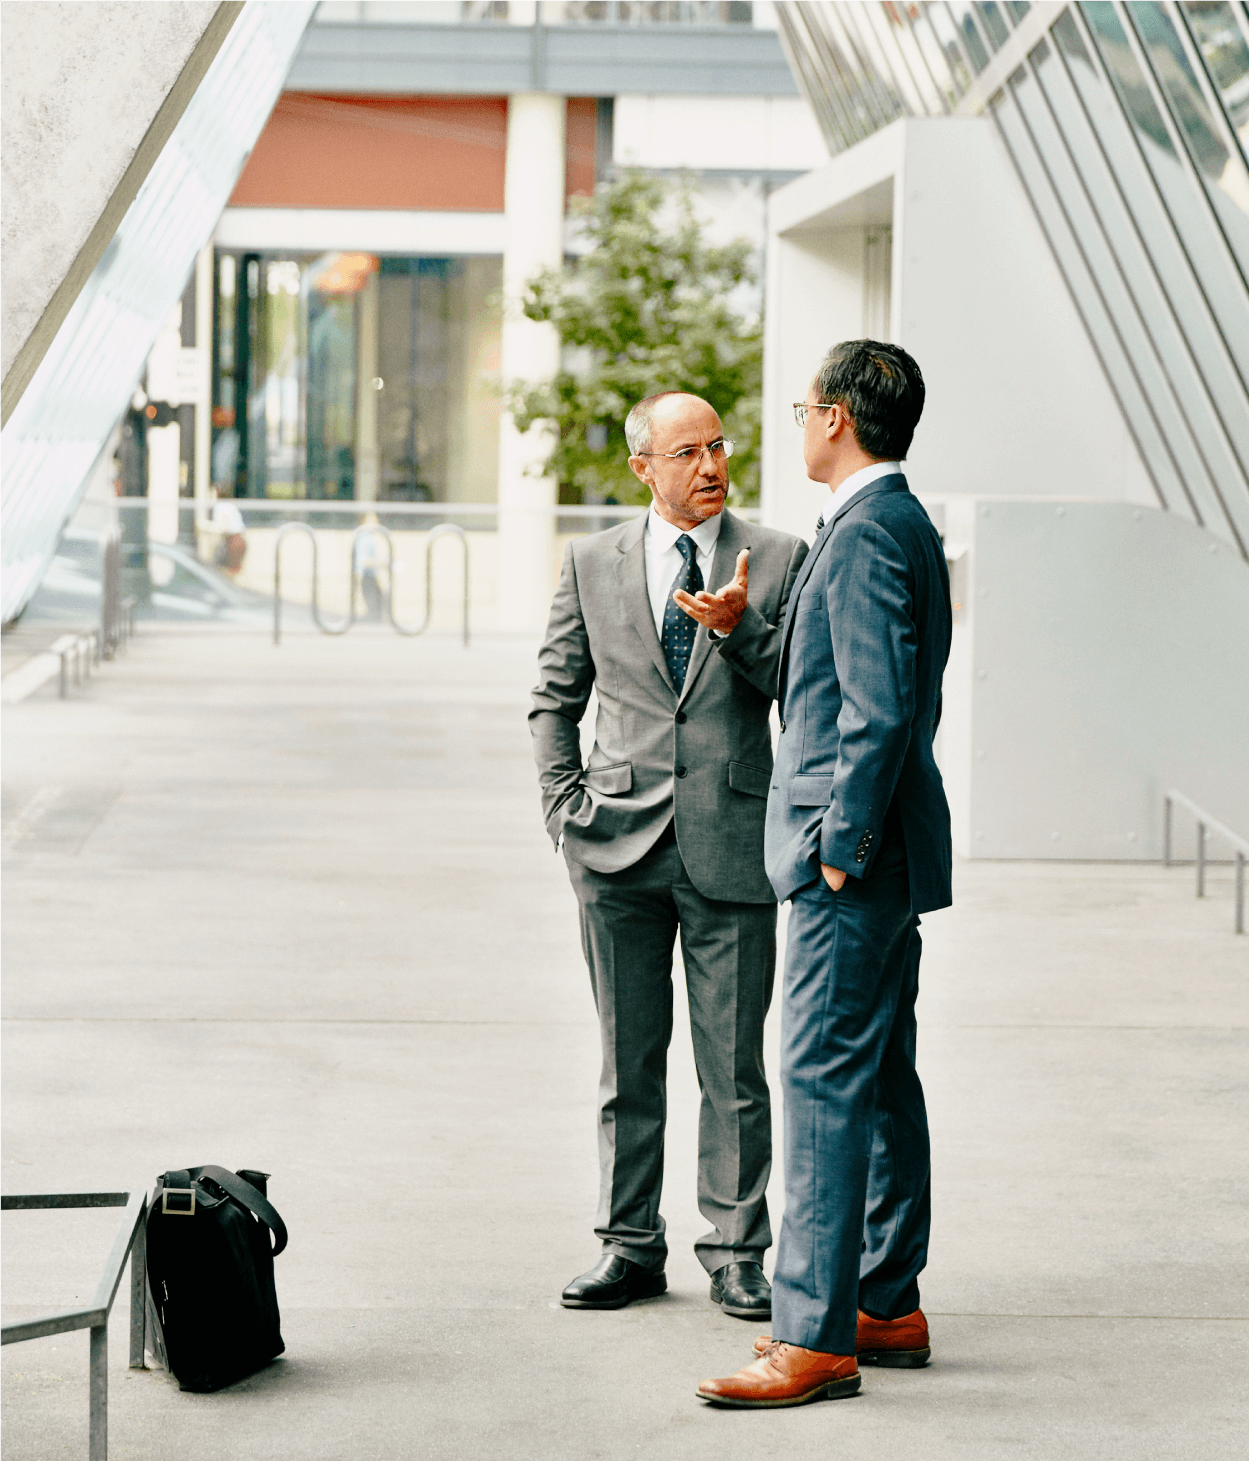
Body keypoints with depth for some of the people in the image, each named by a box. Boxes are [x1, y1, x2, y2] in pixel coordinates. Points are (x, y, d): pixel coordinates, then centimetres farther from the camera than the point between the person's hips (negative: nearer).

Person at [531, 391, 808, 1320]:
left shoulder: (779, 562, 4)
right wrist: (564, 805, 2)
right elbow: (556, 697, 13)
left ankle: (737, 1253, 10)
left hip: (733, 848, -1)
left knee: (735, 1067, 2)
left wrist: (739, 629, -18)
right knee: (629, 1060, 8)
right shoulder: (593, 564, 8)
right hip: (621, 846, 2)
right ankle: (630, 1245, 17)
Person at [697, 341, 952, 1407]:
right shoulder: (908, 525, 16)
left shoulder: (865, 534, -16)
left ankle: (814, 1337, -9)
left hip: (853, 854, -11)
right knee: (883, 1078, 14)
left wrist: (841, 848, -19)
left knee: (826, 1081, -10)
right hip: (884, 851, 11)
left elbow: (879, 709, -23)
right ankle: (889, 1307, 22)